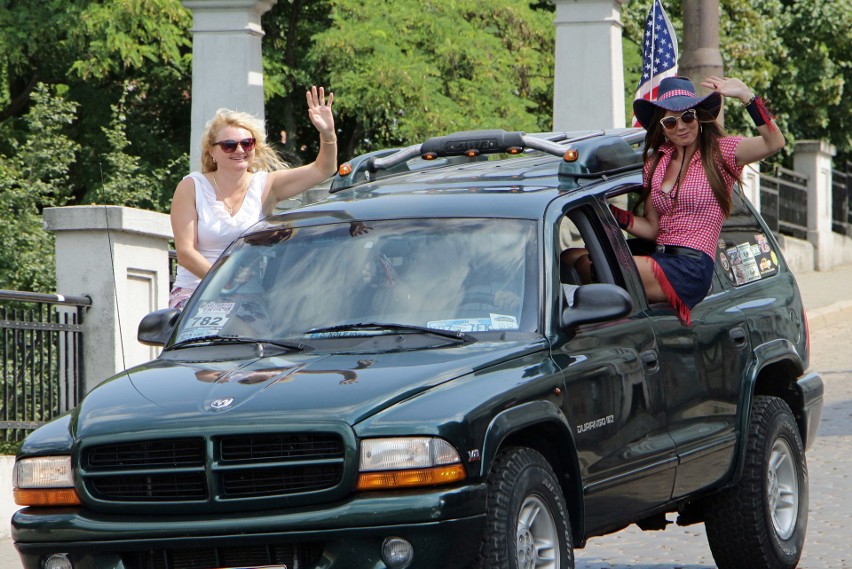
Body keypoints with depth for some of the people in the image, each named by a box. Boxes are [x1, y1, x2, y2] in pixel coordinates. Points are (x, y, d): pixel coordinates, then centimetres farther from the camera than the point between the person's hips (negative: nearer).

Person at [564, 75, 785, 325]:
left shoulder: (720, 152, 1)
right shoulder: (657, 162, 18)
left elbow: (774, 143, -15)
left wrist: (746, 96, -21)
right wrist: (609, 212, 5)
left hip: (692, 269, -7)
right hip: (660, 260, 7)